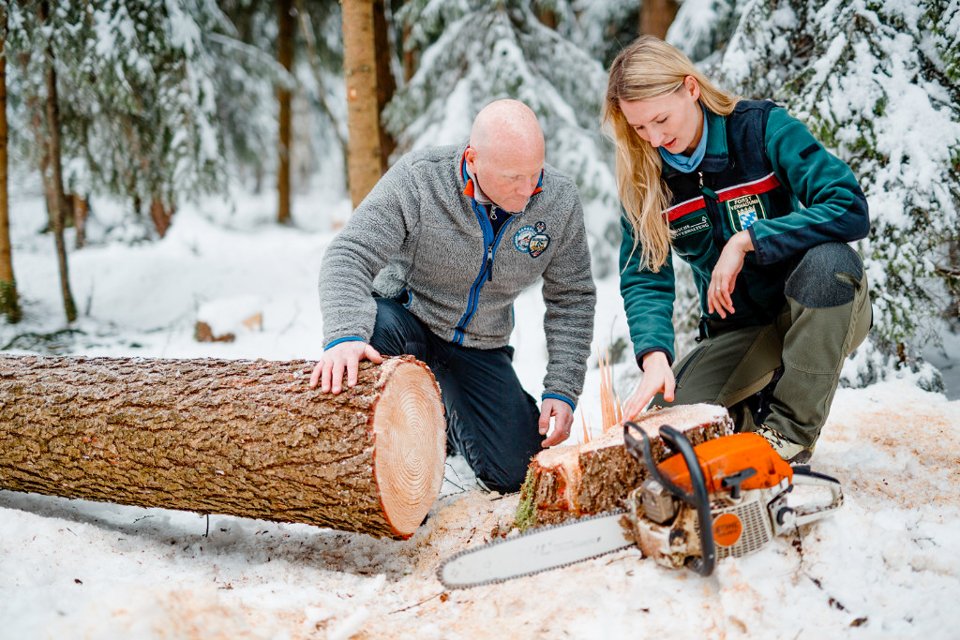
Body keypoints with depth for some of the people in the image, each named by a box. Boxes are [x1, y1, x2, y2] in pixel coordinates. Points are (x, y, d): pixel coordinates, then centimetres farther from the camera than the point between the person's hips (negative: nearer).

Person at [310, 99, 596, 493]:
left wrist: (562, 390, -11)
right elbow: (348, 256, -30)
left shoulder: (560, 200, -15)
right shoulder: (418, 179, -26)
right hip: (406, 317, -2)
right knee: (376, 323, -39)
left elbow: (572, 300, -4)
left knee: (515, 472, -7)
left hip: (481, 347, 3)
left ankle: (450, 423, 27)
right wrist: (344, 335, -48)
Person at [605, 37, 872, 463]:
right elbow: (644, 279, -13)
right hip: (737, 329, 3)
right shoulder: (644, 180, -6)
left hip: (821, 313, -2)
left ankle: (792, 429, -22)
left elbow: (851, 210, -26)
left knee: (828, 259, -37)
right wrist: (655, 356, -31)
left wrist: (745, 240, -29)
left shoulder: (763, 128, -16)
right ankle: (759, 407, 12)